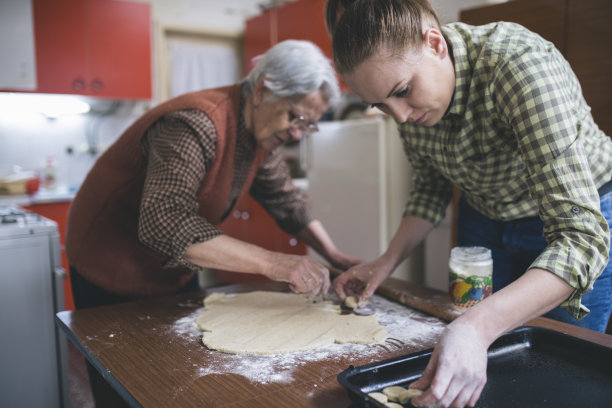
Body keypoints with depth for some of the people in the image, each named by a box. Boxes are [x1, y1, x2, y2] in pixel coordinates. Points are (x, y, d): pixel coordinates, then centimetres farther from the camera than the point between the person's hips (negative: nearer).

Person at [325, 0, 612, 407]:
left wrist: (477, 326, -54)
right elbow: (432, 185, -1)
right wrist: (387, 261, -11)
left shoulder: (521, 65, -37)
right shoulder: (407, 77, -17)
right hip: (486, 219, 5)